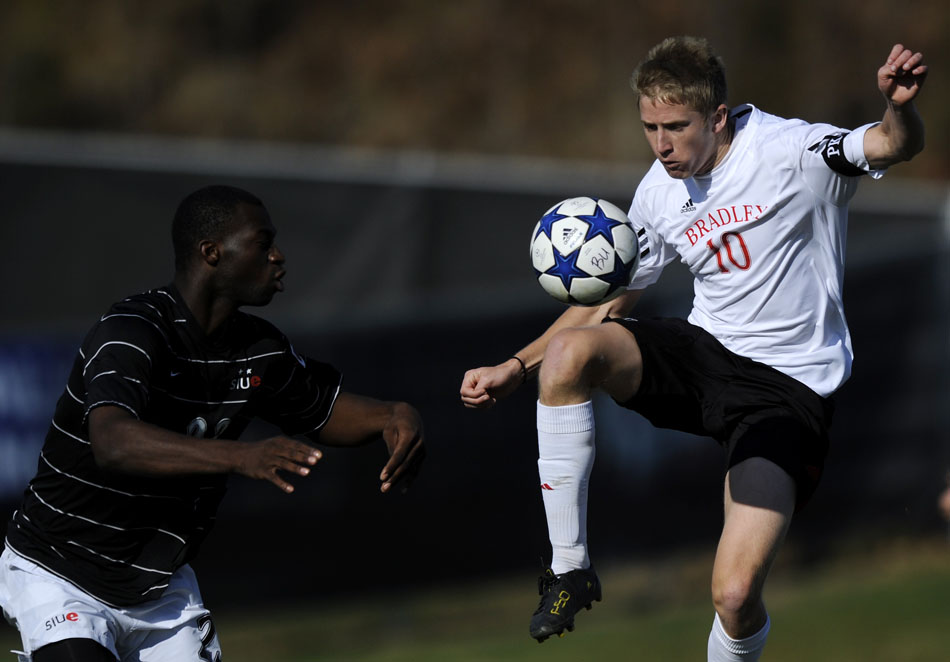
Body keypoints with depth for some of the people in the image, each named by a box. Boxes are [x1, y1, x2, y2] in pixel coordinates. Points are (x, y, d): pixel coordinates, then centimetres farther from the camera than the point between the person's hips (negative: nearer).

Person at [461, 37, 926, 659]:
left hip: (788, 388, -5)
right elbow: (609, 299, 16)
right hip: (705, 350, 5)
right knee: (569, 352, -24)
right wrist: (516, 368, 7)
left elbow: (895, 145, -28)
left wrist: (901, 107, -53)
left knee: (736, 594, -20)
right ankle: (569, 570, -12)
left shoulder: (789, 152, -14)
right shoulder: (658, 193, 4)